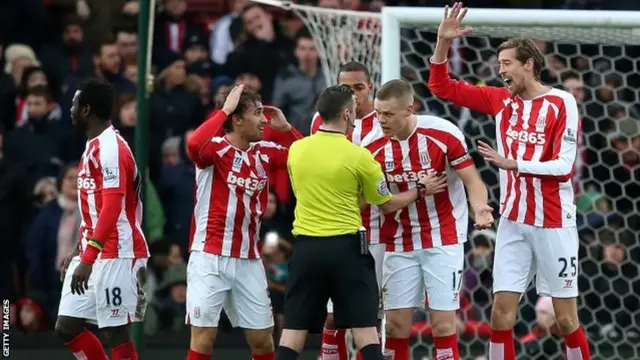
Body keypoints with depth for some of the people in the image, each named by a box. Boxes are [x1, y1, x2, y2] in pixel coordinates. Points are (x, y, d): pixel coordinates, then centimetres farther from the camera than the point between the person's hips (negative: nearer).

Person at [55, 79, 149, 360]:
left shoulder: (111, 148, -15)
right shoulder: (93, 147, 17)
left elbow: (112, 209, -23)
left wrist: (88, 260, -27)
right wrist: (78, 252, 25)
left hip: (116, 255, -10)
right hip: (91, 255, 10)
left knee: (116, 332, -7)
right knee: (66, 326, 7)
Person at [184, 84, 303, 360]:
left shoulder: (265, 152, 8)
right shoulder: (215, 148, -9)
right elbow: (194, 145, -31)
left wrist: (286, 128, 4)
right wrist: (224, 110, -22)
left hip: (249, 261, 5)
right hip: (210, 257, -5)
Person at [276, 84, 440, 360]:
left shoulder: (296, 149, 2)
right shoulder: (358, 156, -8)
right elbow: (388, 204, 4)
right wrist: (420, 190, 20)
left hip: (306, 247, 3)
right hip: (345, 247, -3)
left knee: (292, 332, 5)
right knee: (365, 330, 1)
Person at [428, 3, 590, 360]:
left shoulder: (561, 103, -9)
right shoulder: (501, 99, 6)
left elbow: (563, 165, -14)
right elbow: (443, 87, 10)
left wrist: (515, 164, -22)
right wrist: (443, 42, -2)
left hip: (553, 223, -5)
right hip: (513, 222, 5)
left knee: (566, 319, 0)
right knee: (502, 313, -1)